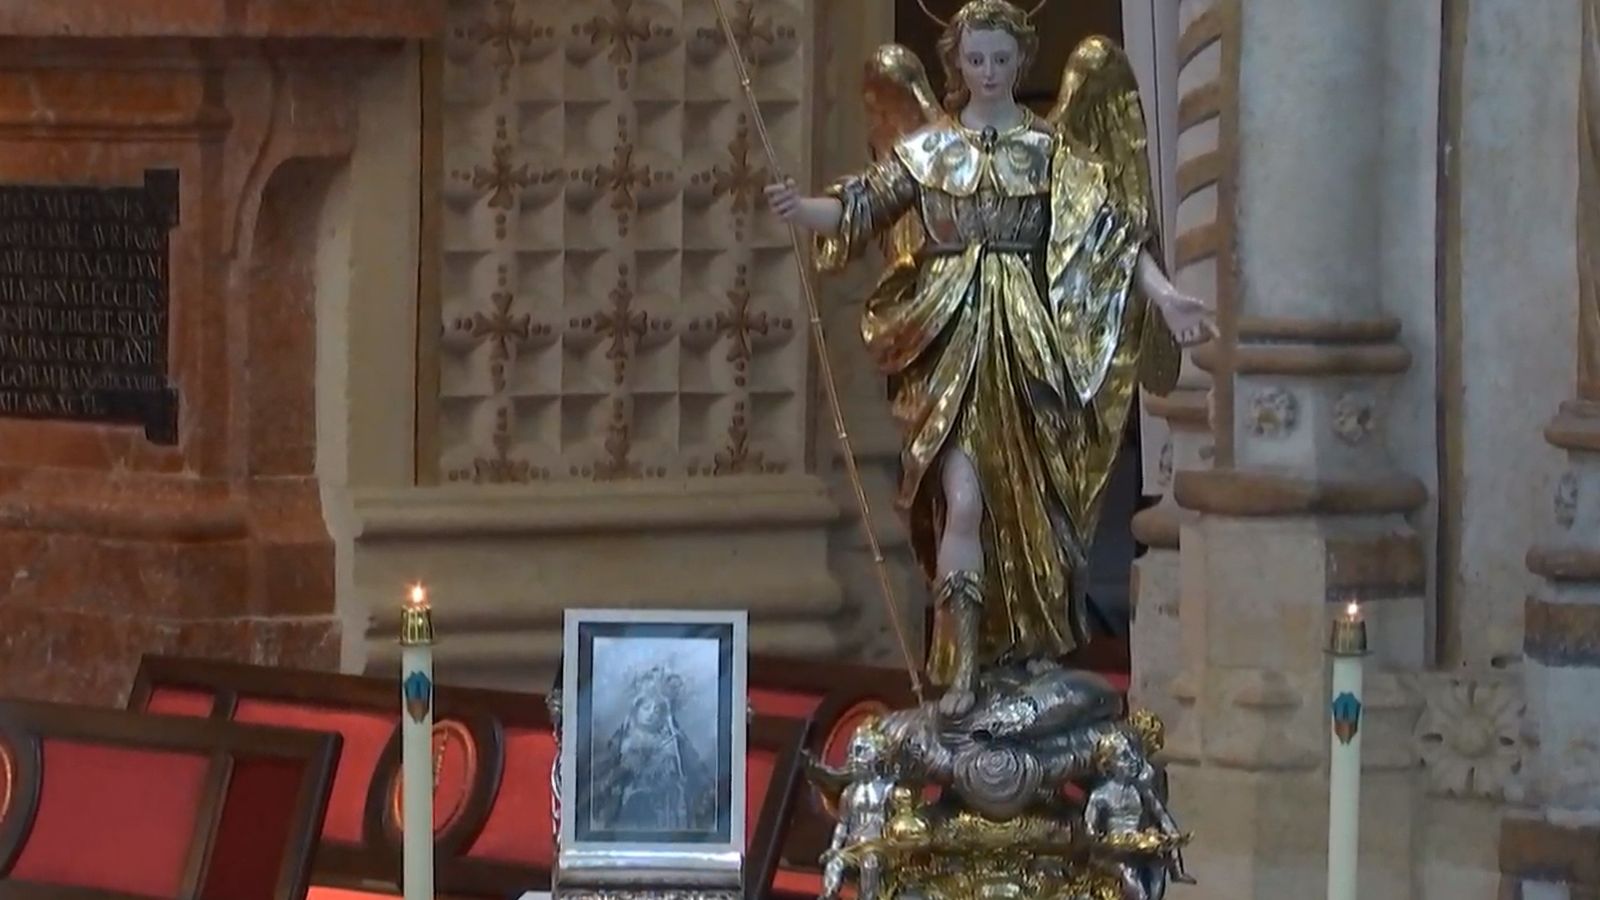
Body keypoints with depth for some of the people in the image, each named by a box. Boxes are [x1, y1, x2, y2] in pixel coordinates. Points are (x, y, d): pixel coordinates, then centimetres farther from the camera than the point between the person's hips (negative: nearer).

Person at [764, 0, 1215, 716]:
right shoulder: (925, 145, 8)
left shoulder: (1053, 146, 6)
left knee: (1035, 501, 4)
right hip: (951, 341, -1)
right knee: (963, 500, -12)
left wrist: (1163, 294, -13)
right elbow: (863, 209, 2)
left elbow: (1113, 229, -1)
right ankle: (960, 673, -13)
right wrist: (801, 209, -18)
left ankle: (1041, 654, 16)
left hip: (1030, 342, 1)